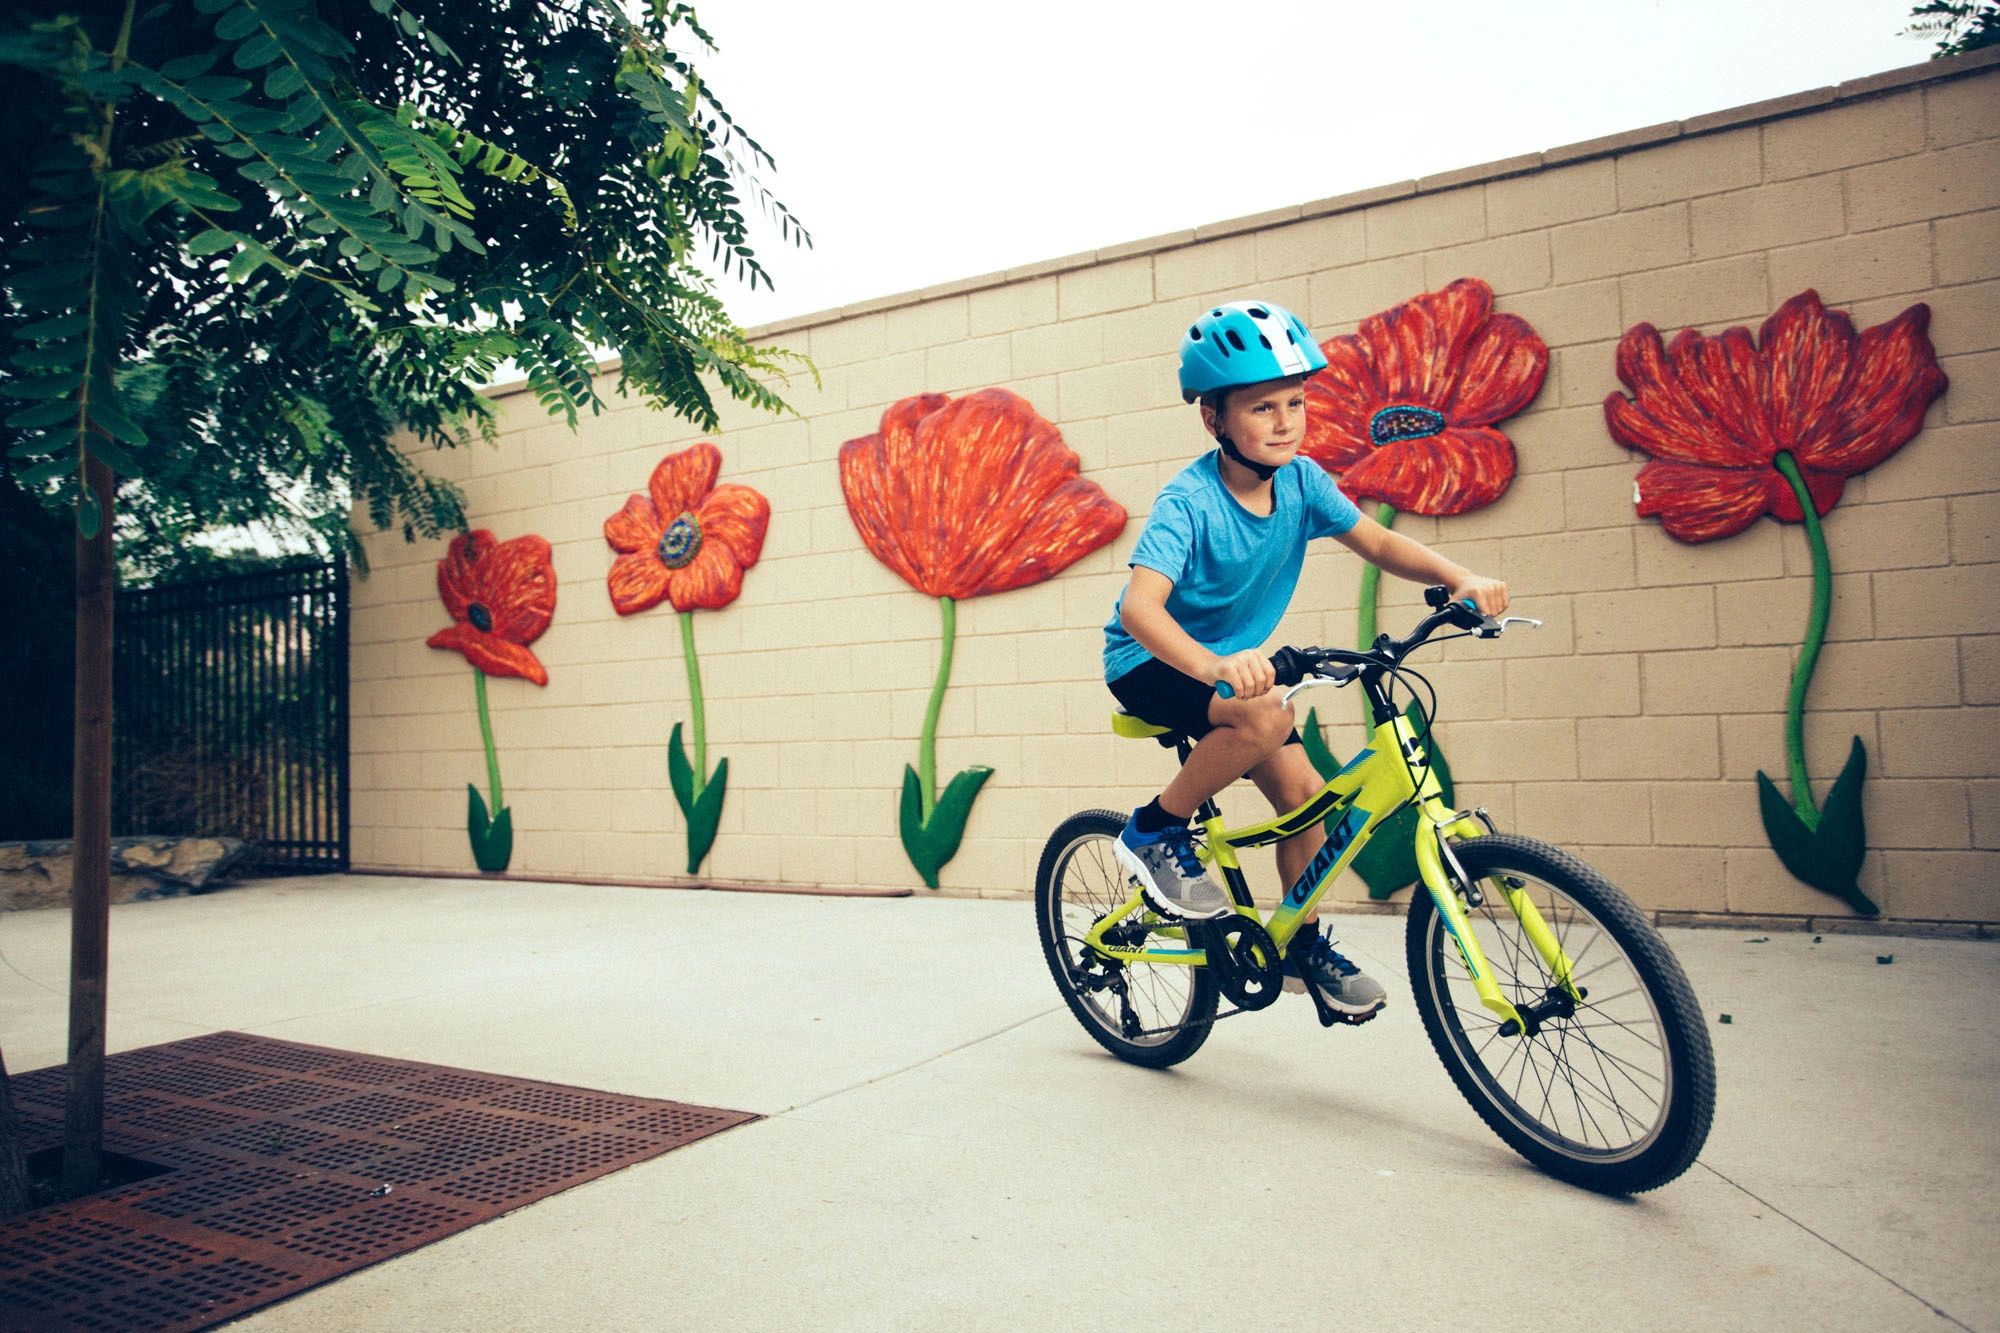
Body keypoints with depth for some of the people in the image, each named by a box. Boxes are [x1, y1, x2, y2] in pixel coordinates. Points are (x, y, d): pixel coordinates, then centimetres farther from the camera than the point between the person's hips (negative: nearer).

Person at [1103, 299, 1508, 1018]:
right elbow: (1139, 606, -40)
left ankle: (1303, 947, 19)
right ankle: (1155, 832, -11)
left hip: (1234, 660, 7)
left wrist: (1457, 577, -21)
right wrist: (1214, 666, -58)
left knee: (1303, 791, -3)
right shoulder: (1188, 501, -27)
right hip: (1151, 661, -6)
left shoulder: (1301, 479, -9)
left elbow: (1377, 541, -2)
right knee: (1267, 717, -33)